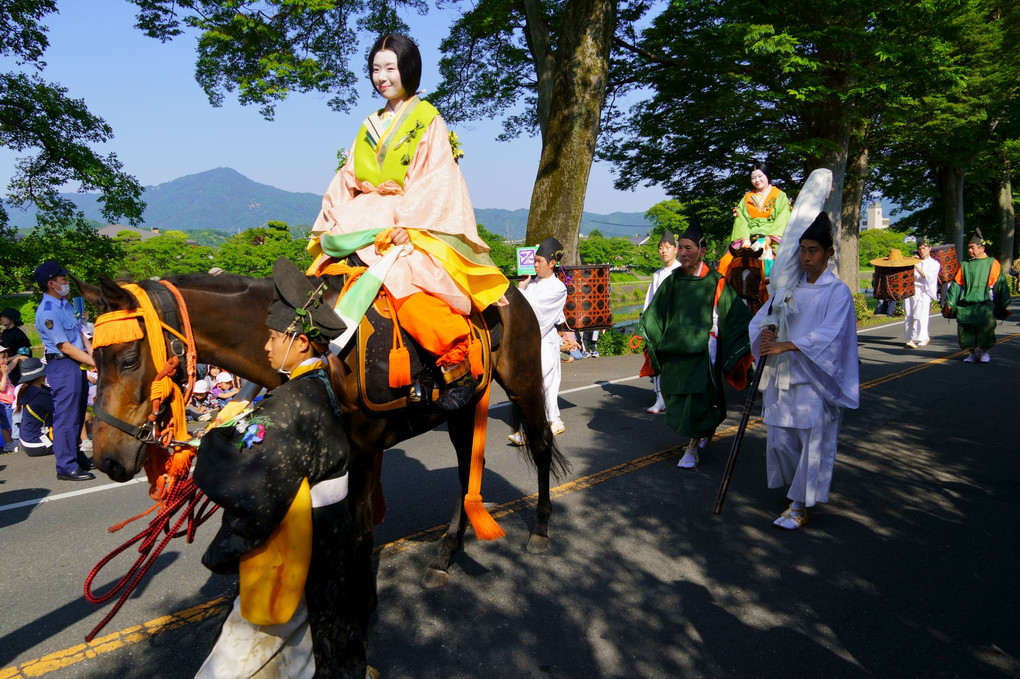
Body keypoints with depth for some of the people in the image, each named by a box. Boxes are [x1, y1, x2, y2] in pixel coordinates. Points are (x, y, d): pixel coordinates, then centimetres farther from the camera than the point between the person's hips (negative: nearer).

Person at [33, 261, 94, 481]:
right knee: (66, 416, -4)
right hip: (62, 366, -9)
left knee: (78, 413, 18)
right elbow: (65, 347, -18)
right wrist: (94, 363, -15)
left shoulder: (65, 304, 13)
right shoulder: (47, 312, -17)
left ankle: (77, 457, 31)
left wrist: (92, 352, -1)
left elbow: (79, 333, 17)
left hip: (77, 364, 10)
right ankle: (66, 467, 3)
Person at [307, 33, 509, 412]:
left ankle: (459, 367, -23)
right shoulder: (370, 127, 22)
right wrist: (335, 220, 0)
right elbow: (348, 180, 18)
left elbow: (434, 181, -9)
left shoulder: (428, 120, 3)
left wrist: (406, 223, -20)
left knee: (406, 281, -32)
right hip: (365, 223, 7)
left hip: (416, 227, -7)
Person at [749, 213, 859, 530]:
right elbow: (762, 316, 8)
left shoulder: (837, 291, -6)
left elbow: (828, 335, -18)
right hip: (783, 376, 5)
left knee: (812, 441, -4)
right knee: (779, 439, 8)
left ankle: (800, 506, 7)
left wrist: (784, 346, -27)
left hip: (815, 379, -5)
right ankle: (802, 487, 33)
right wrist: (767, 330, -15)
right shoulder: (791, 286, 10)